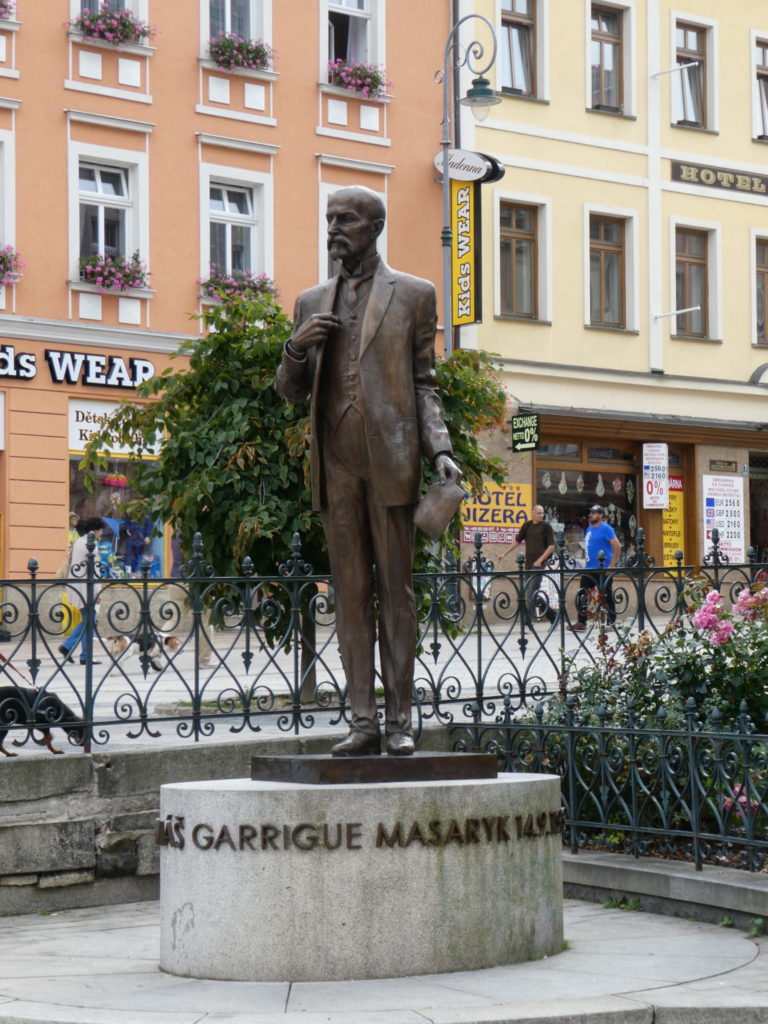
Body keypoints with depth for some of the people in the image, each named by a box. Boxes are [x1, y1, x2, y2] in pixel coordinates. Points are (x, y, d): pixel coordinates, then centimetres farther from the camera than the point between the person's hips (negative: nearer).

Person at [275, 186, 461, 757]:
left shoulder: (413, 295, 9)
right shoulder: (312, 303, 18)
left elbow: (424, 384, 7)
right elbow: (290, 391, 18)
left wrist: (440, 451, -7)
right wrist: (297, 349, -3)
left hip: (390, 460, -3)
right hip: (335, 463, 3)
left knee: (396, 591, -1)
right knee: (350, 593, 3)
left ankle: (400, 721, 2)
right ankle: (364, 722, 5)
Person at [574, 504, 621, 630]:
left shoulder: (606, 529, -10)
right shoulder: (589, 529, 14)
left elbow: (617, 546, -17)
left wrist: (611, 566, -19)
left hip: (603, 570, -8)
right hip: (589, 569, 8)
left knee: (607, 596, -1)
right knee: (582, 596, 3)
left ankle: (611, 623, 7)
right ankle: (581, 622, 8)